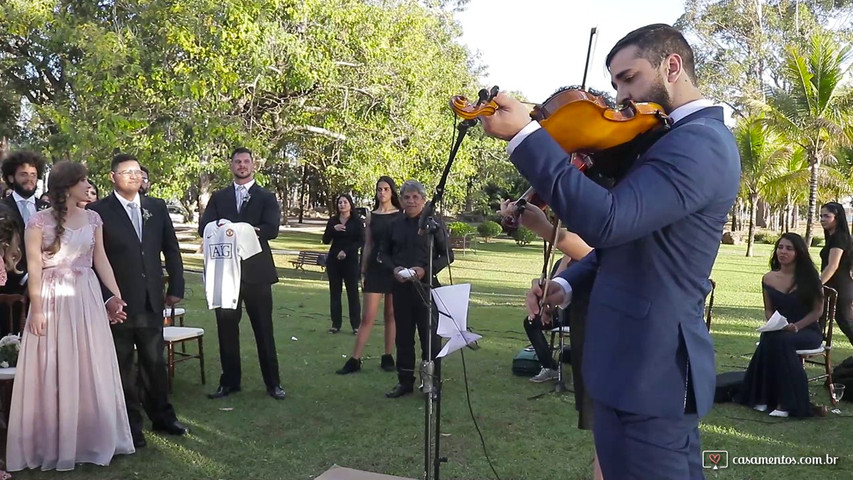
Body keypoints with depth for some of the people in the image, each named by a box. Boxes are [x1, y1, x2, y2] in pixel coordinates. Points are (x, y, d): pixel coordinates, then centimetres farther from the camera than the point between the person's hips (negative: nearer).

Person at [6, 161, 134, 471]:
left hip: (87, 299, 4)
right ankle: (53, 443, 18)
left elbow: (101, 260, 9)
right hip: (53, 300, -4)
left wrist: (117, 294, 3)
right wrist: (36, 309, -12)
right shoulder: (39, 221, -6)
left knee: (92, 370, 9)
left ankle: (92, 437, 24)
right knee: (54, 372, 4)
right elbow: (34, 267, -7)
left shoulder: (93, 218, 7)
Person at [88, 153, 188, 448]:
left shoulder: (156, 208, 6)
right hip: (118, 303, -3)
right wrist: (106, 298, -15)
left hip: (152, 301, 4)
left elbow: (171, 249, 11)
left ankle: (162, 416, 30)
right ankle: (131, 425, 22)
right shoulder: (99, 211, -6)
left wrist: (176, 287, 7)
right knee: (124, 367, 9)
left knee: (155, 362, 14)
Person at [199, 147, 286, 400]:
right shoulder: (218, 197, 12)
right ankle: (229, 382, 19)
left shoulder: (266, 197, 5)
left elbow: (272, 228, -10)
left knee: (263, 328, 3)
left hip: (256, 270, -2)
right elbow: (204, 227, -1)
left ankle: (273, 382, 13)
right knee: (226, 329, 8)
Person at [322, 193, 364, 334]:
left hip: (350, 260, -3)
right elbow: (325, 240, 3)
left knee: (353, 292, -3)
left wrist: (346, 251, -15)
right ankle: (336, 324, 10)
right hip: (333, 260, 3)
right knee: (334, 292, 4)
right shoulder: (332, 221, 8)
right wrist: (333, 229, -14)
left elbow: (361, 241, -5)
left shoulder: (357, 221, 0)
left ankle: (355, 325, 1)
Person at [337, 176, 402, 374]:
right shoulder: (371, 216, 8)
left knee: (391, 315, 7)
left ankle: (387, 357, 16)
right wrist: (363, 271, 7)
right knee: (367, 317, -2)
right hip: (375, 269, 1)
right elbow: (368, 245, 10)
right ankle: (354, 360, 2)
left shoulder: (401, 215, 2)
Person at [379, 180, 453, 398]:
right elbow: (383, 253, 16)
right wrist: (394, 268, -5)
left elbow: (447, 255, -1)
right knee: (403, 336, 10)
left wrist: (426, 269, -16)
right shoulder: (395, 225, 9)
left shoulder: (434, 223, -1)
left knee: (430, 336, 0)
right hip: (401, 287, 4)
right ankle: (405, 381, 22)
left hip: (426, 286, -4)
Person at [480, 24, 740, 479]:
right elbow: (625, 238, 17)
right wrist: (567, 284, 2)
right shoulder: (681, 139, 15)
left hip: (646, 368, -10)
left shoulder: (699, 141, -19)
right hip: (661, 358, 10)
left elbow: (605, 220, -32)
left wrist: (524, 133, -29)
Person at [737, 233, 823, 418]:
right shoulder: (769, 278, 4)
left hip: (808, 331, -3)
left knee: (779, 340, -35)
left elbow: (817, 310, -4)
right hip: (779, 331, 3)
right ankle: (762, 396, -24)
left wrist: (796, 326, -17)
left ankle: (787, 402, -28)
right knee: (768, 339, -33)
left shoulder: (809, 277, -5)